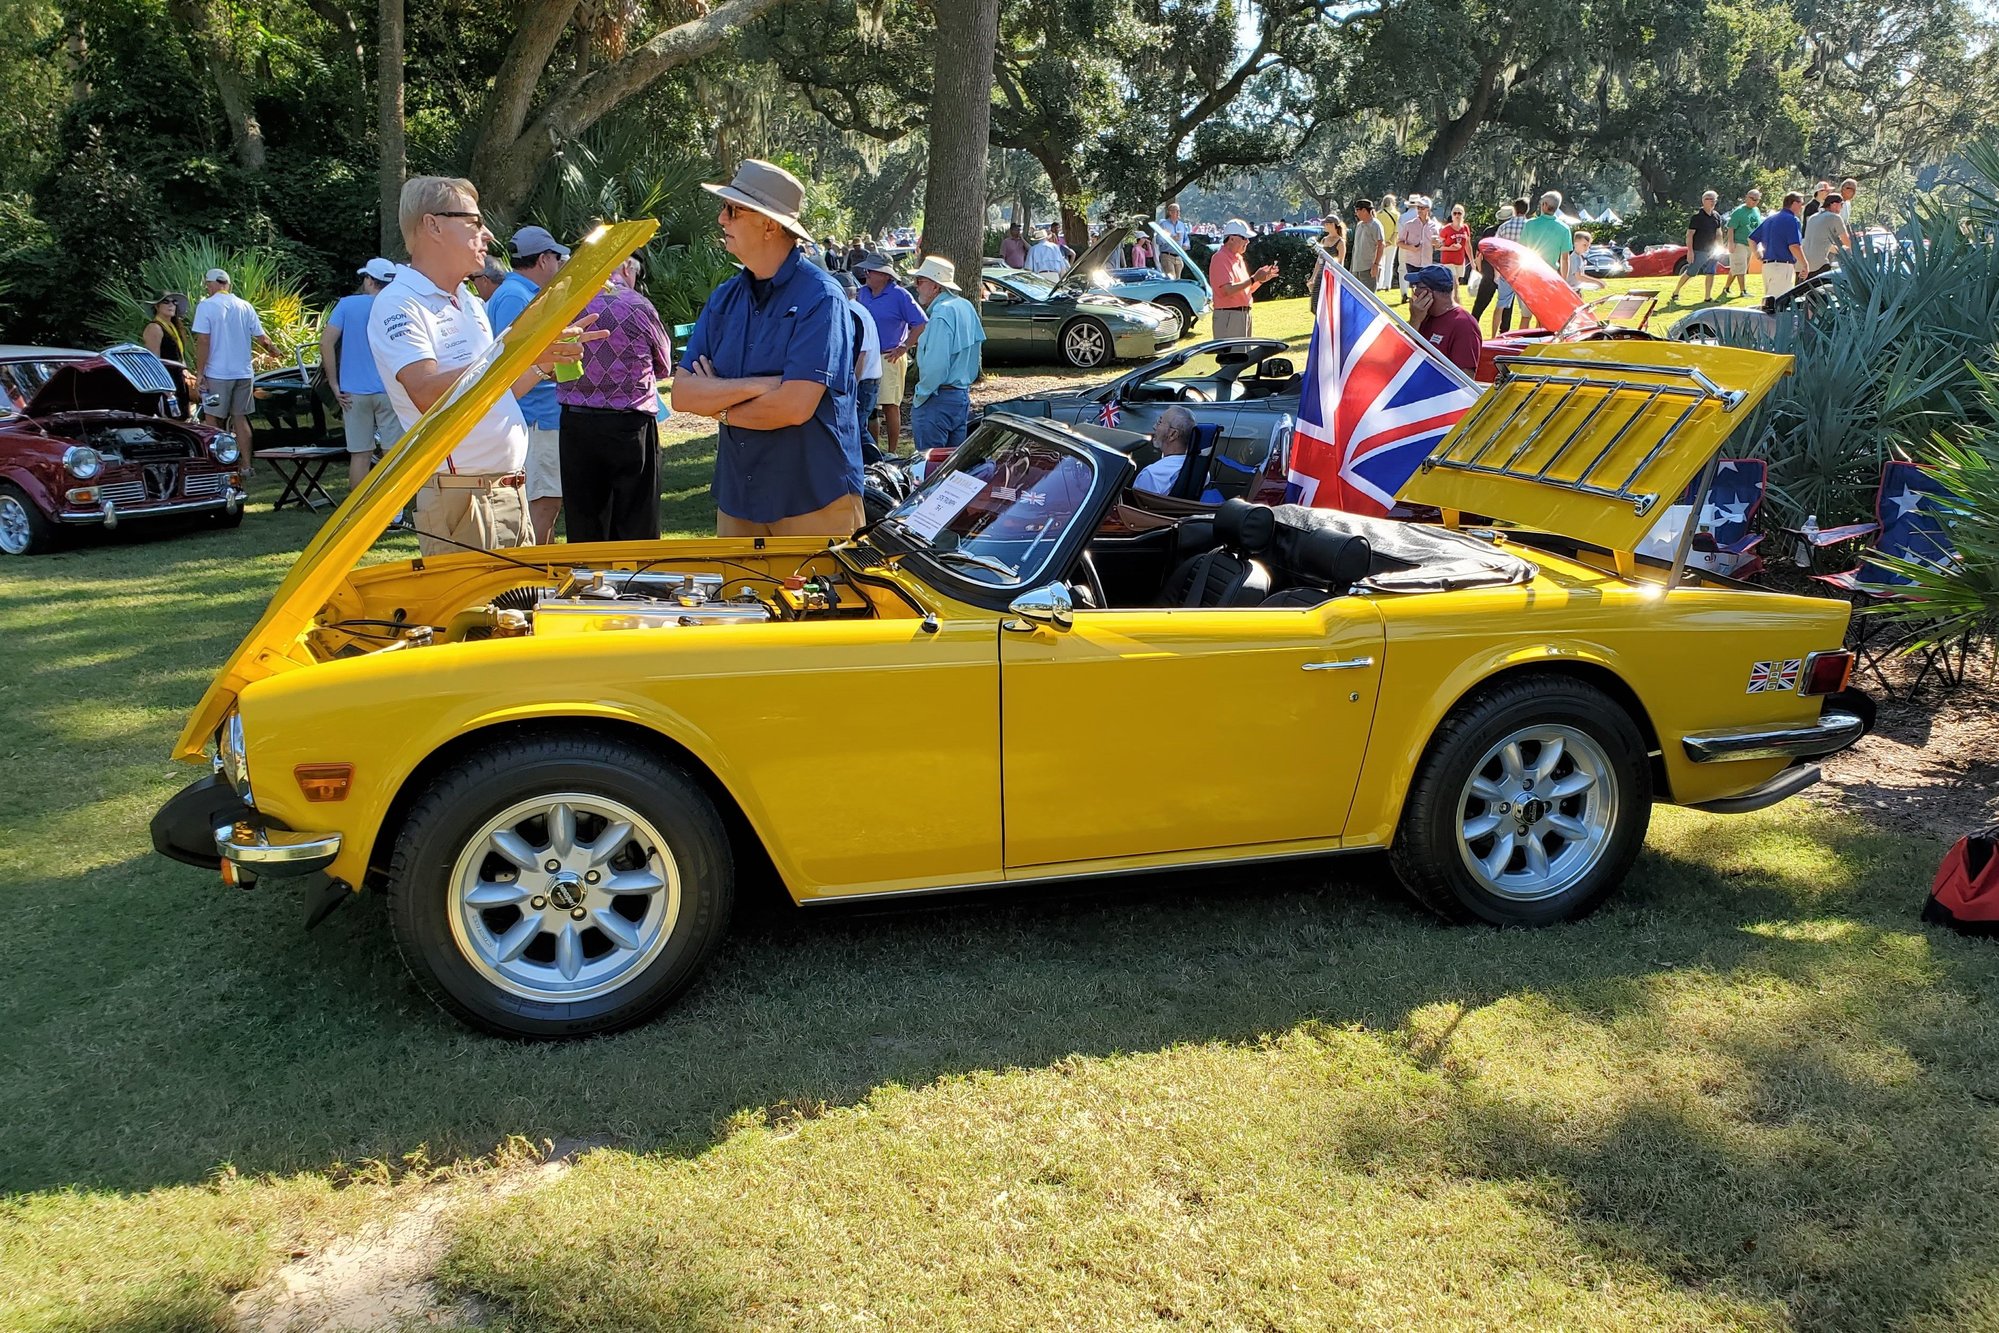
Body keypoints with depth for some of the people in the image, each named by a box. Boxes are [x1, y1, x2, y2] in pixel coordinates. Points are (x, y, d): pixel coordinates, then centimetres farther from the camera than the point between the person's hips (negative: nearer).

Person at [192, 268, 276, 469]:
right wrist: (274, 350, 27)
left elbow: (203, 341, -13)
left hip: (217, 374, -4)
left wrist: (199, 373, -9)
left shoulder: (206, 306, -8)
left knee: (213, 421, 3)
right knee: (240, 417, 12)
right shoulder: (246, 307, 5)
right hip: (244, 373, 5)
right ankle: (247, 465, 12)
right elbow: (261, 339, 6)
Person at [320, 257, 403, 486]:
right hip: (389, 391, -1)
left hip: (354, 393, 2)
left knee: (360, 454, 7)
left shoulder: (347, 305, 1)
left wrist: (334, 384, -2)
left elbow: (326, 342, -6)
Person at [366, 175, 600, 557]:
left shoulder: (471, 303, 18)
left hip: (510, 492, 8)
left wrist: (549, 360, 11)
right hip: (460, 498, -8)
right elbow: (428, 394, -25)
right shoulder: (398, 304, -9)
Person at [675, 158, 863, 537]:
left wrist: (720, 405, -6)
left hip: (814, 502, -6)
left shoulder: (820, 298, -13)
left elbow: (795, 406, -22)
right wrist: (757, 386, -16)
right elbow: (682, 393, 0)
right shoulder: (724, 298, 8)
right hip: (736, 497, 6)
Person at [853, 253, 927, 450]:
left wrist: (903, 348, -11)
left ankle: (892, 452, 3)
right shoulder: (863, 292, 11)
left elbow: (921, 324, -10)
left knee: (890, 406, -3)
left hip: (889, 358, -6)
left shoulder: (899, 295, -8)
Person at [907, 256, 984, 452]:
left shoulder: (941, 314, -18)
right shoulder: (966, 306, 10)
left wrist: (920, 397, -14)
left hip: (939, 399, -9)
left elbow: (936, 365, -24)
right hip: (963, 395, 9)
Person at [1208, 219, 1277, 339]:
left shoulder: (1238, 258, 17)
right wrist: (1254, 279, -20)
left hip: (1244, 315, 10)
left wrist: (1261, 279, 6)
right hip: (1228, 315, -10)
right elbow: (1228, 290, -23)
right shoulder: (1220, 259, -13)